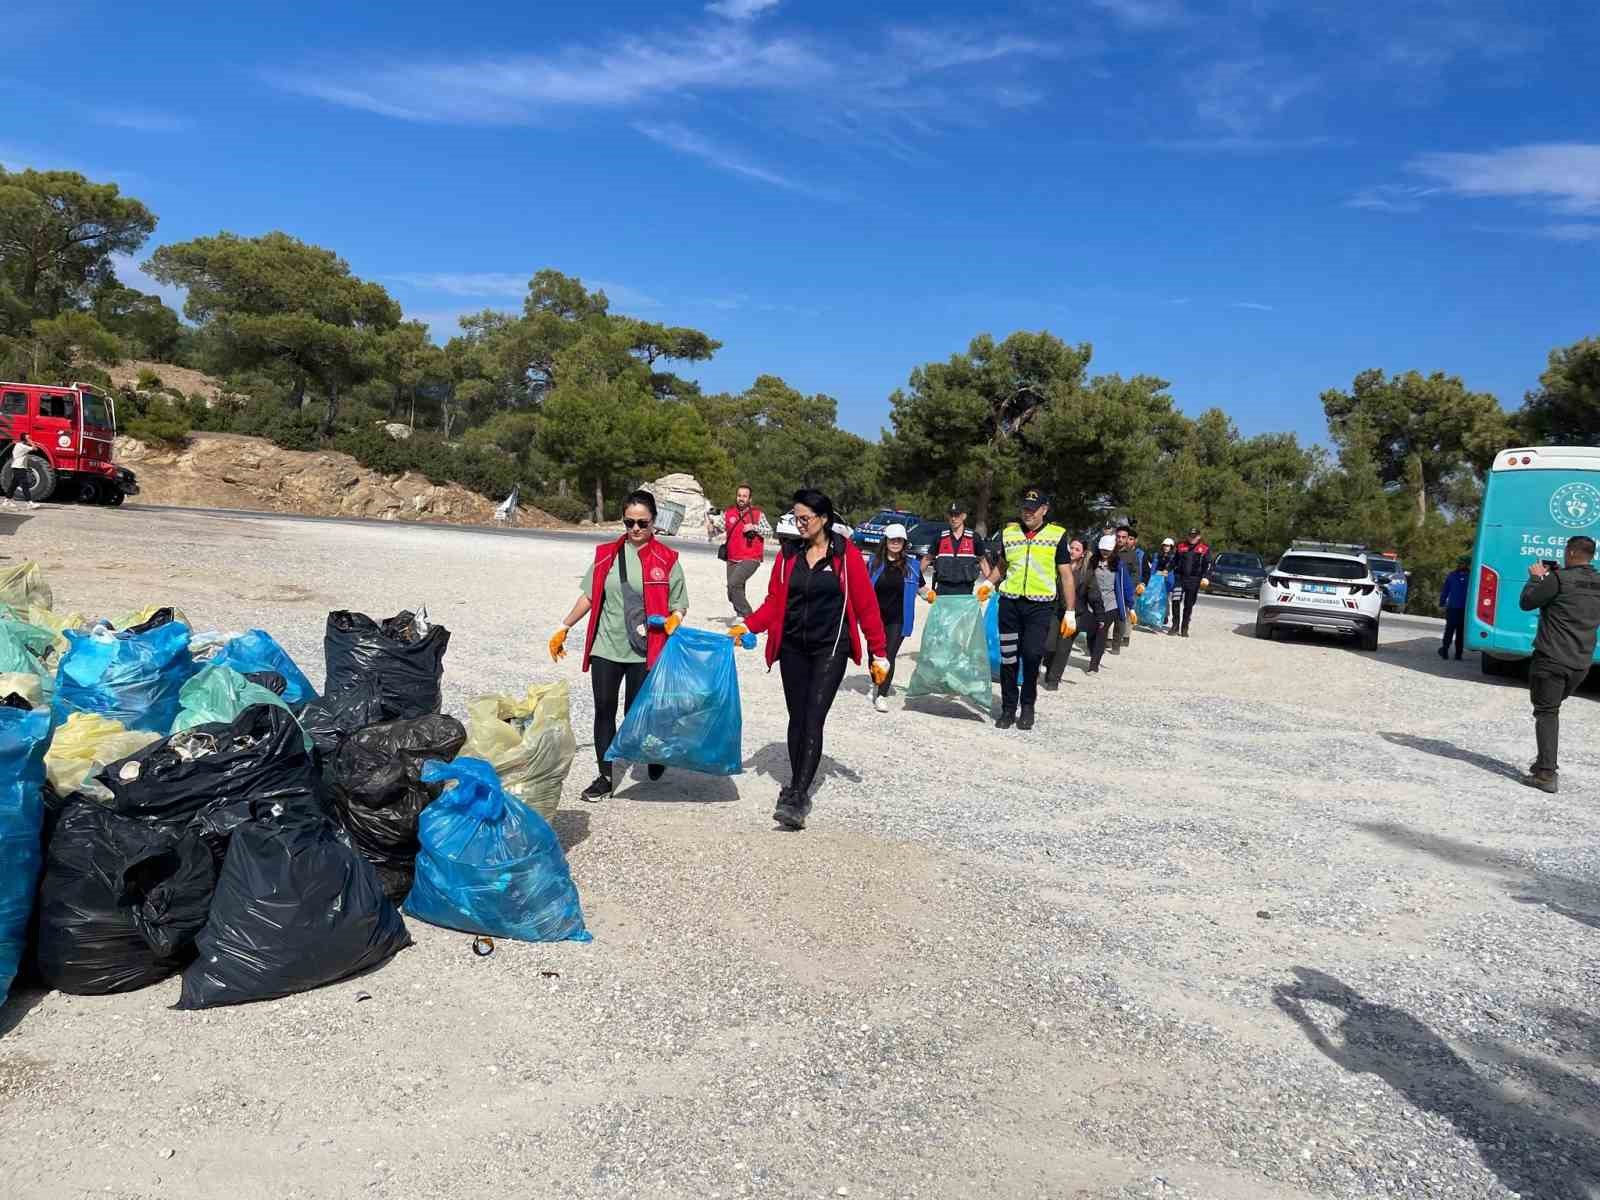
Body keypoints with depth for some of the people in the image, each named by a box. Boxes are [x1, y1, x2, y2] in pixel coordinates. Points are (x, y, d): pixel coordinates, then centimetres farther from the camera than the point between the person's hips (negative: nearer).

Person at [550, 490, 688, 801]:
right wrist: (563, 628, 12)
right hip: (605, 647, 3)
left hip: (643, 650, -3)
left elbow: (679, 606, 0)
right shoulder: (607, 554, 5)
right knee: (604, 710, 6)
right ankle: (605, 777, 19)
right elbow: (589, 596, 12)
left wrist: (672, 621, -21)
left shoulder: (666, 560, -3)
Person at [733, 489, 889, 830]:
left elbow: (866, 605, -4)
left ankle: (796, 798, -13)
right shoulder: (789, 554, 6)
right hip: (793, 648, 4)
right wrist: (747, 626, -11)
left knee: (813, 721, -11)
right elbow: (774, 602, 6)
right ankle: (798, 788, 23)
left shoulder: (846, 554, -5)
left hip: (830, 649, -4)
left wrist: (878, 653, -3)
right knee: (797, 719, 11)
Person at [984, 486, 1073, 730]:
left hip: (1041, 606, -3)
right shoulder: (1009, 533, 9)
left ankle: (1028, 706, 6)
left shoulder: (1057, 536, 2)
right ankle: (1008, 709, 16)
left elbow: (1066, 576, 3)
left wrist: (1070, 612, -1)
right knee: (1008, 658, 4)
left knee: (1032, 655, -14)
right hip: (1010, 603, 3)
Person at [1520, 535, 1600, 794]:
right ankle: (1545, 761, 28)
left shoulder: (1560, 579, -15)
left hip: (1552, 659, -7)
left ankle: (1546, 774, -9)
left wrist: (1536, 578, 8)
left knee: (1546, 713, -4)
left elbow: (1527, 603, -8)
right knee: (1551, 709, 22)